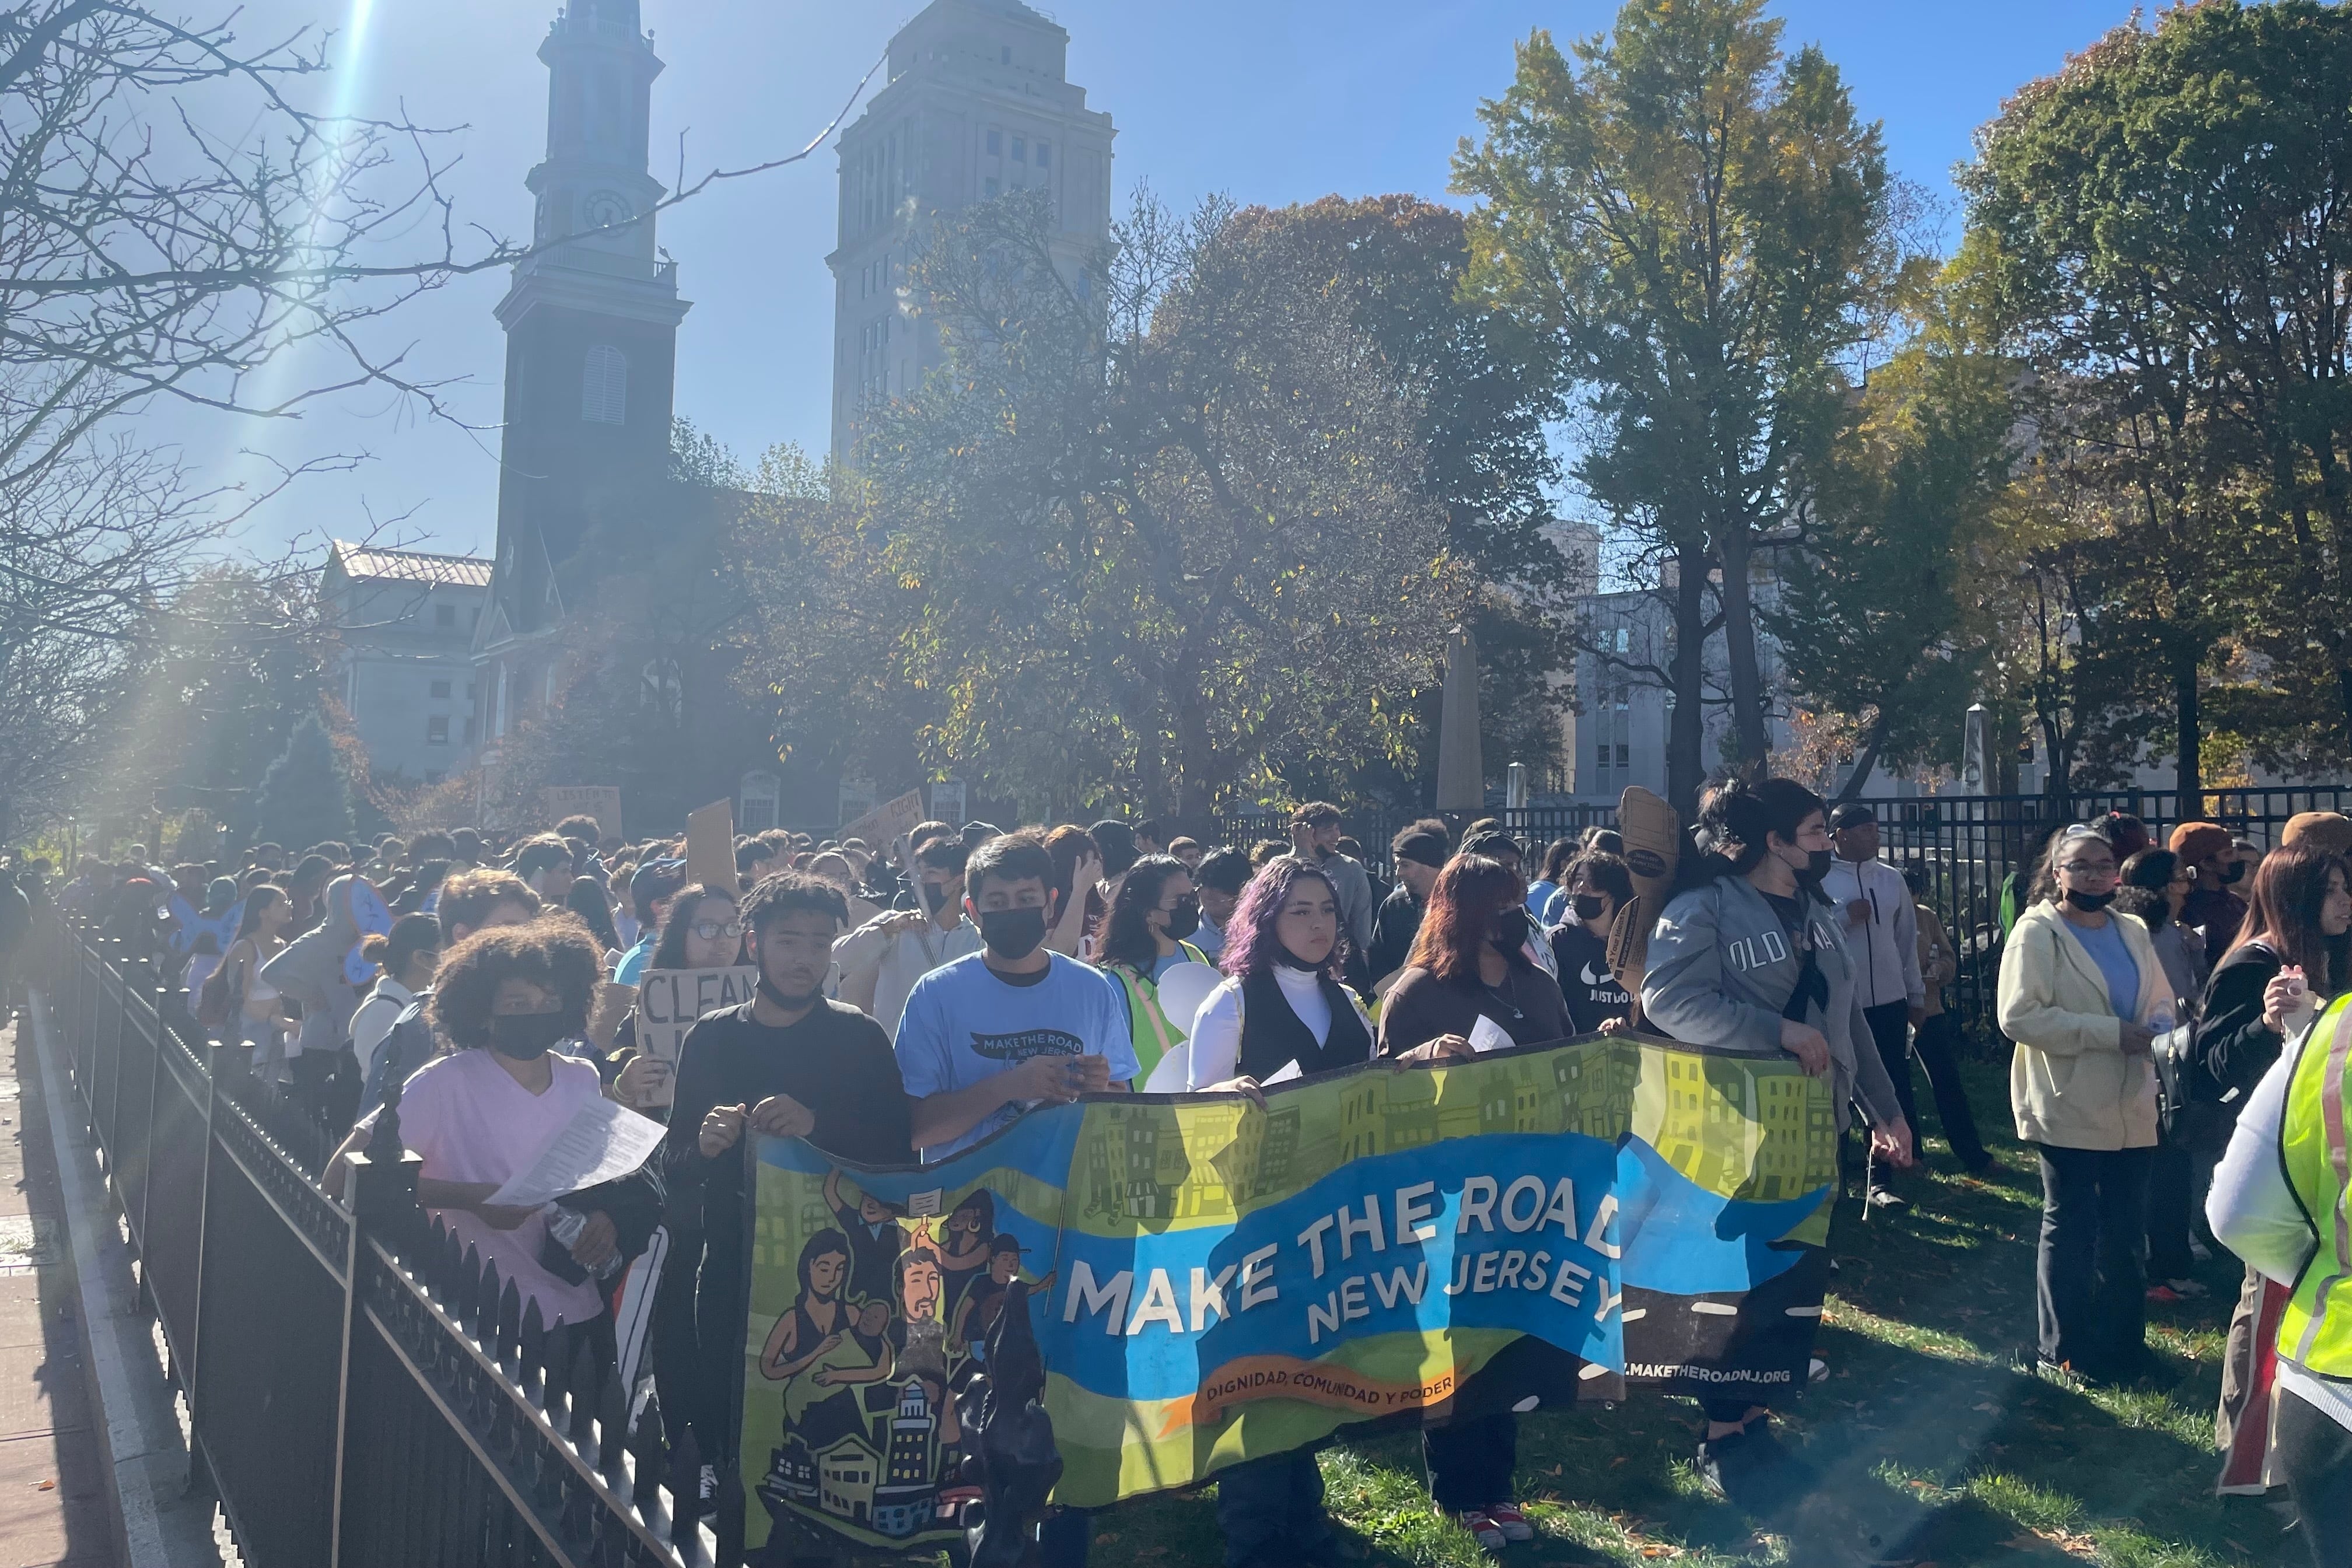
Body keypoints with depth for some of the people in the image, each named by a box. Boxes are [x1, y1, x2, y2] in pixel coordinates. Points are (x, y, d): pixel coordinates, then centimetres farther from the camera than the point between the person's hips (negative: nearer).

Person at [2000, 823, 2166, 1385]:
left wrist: (2158, 1025, -8)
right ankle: (2065, 1348, 18)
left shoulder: (2133, 933, 10)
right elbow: (2019, 1016, -19)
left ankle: (2123, 1340, 30)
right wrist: (2111, 1032, -22)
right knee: (2070, 1229, 5)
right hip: (2070, 1112, -6)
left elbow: (2161, 999, 17)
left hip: (2132, 1111, 6)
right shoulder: (2036, 933, -11)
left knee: (2125, 1230, 15)